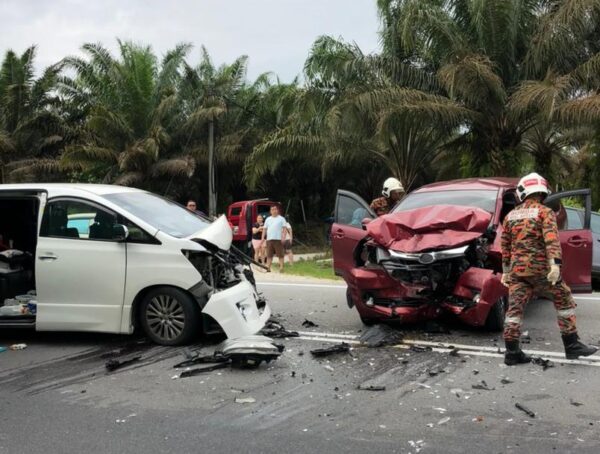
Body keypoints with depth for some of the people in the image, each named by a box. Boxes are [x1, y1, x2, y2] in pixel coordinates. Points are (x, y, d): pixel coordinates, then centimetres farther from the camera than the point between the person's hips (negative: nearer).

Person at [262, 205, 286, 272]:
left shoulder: (281, 218, 6)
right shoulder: (268, 219, 18)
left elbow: (284, 228, -1)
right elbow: (265, 229, 17)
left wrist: (283, 237, -13)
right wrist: (263, 238, 8)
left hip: (278, 239, -4)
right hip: (269, 239, 4)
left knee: (280, 254, -5)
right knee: (269, 255, 6)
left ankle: (281, 267, -3)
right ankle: (268, 267, 9)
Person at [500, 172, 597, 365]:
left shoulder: (510, 216, 13)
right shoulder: (545, 212, -2)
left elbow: (505, 246, 17)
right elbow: (551, 239, -17)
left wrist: (505, 271, 23)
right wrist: (555, 264, -25)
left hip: (517, 269, 5)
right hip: (540, 267, -5)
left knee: (515, 308, 4)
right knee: (564, 302, 9)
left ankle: (512, 352, 3)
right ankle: (572, 345, 11)